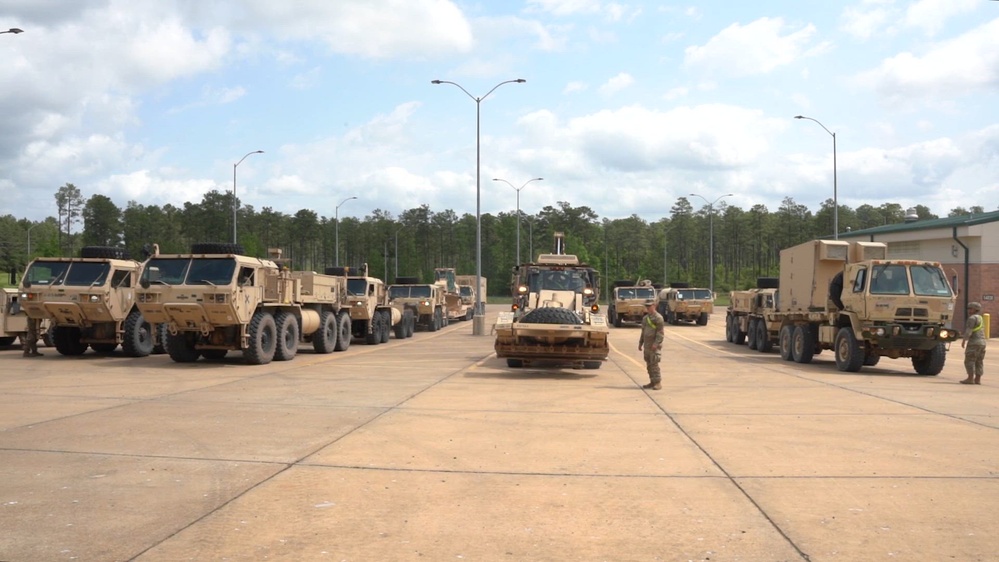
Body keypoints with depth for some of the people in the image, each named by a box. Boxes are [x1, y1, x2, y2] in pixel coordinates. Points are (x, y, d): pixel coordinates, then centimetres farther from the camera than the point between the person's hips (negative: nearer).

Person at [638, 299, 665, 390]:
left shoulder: (658, 318, -10)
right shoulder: (645, 318, 16)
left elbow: (660, 332, -15)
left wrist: (656, 344, -22)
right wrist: (640, 343, 19)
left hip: (654, 346, -8)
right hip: (647, 345, 8)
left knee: (654, 364, -10)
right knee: (649, 365, 10)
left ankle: (658, 383, -6)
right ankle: (652, 382, 18)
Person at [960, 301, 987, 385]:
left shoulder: (972, 318, -10)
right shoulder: (980, 318, 20)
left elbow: (968, 331, -17)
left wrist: (964, 340, -15)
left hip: (974, 342, -9)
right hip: (982, 342, 9)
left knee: (969, 361, -7)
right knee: (979, 362, 8)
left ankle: (970, 378, -11)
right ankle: (978, 379, 7)